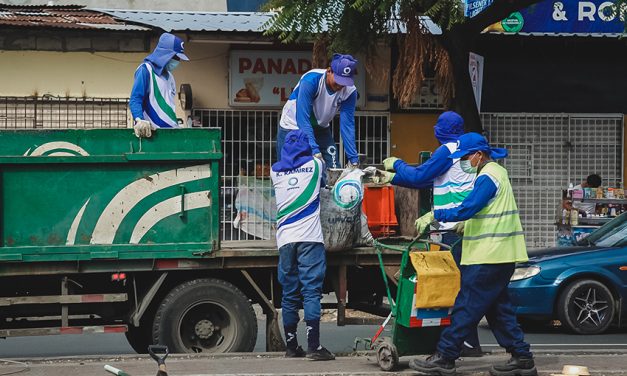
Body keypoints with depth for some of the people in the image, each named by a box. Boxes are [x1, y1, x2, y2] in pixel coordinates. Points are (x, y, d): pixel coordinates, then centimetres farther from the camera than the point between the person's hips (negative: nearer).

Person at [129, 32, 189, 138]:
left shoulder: (169, 76, 20)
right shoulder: (146, 70, -5)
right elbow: (135, 100, -14)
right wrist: (139, 120, -30)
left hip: (171, 131, 8)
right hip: (154, 131, -8)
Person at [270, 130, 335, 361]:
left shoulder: (276, 171, 13)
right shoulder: (314, 165, 7)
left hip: (285, 239, 3)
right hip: (310, 238, -3)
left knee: (289, 294, 7)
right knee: (311, 292, -9)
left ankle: (291, 346, 12)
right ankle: (313, 346, -17)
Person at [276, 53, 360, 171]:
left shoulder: (349, 91, -19)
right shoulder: (311, 80, -32)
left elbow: (347, 125, -18)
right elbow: (303, 119, -35)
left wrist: (353, 159, -26)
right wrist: (315, 152, -44)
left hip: (321, 129, 4)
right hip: (293, 126, -4)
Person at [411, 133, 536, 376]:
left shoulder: (488, 177, -14)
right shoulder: (497, 173, 18)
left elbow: (467, 209, -23)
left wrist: (435, 216, -16)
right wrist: (466, 226, 16)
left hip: (488, 257, -10)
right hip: (501, 255, 10)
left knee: (467, 308, -7)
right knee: (498, 308, 13)